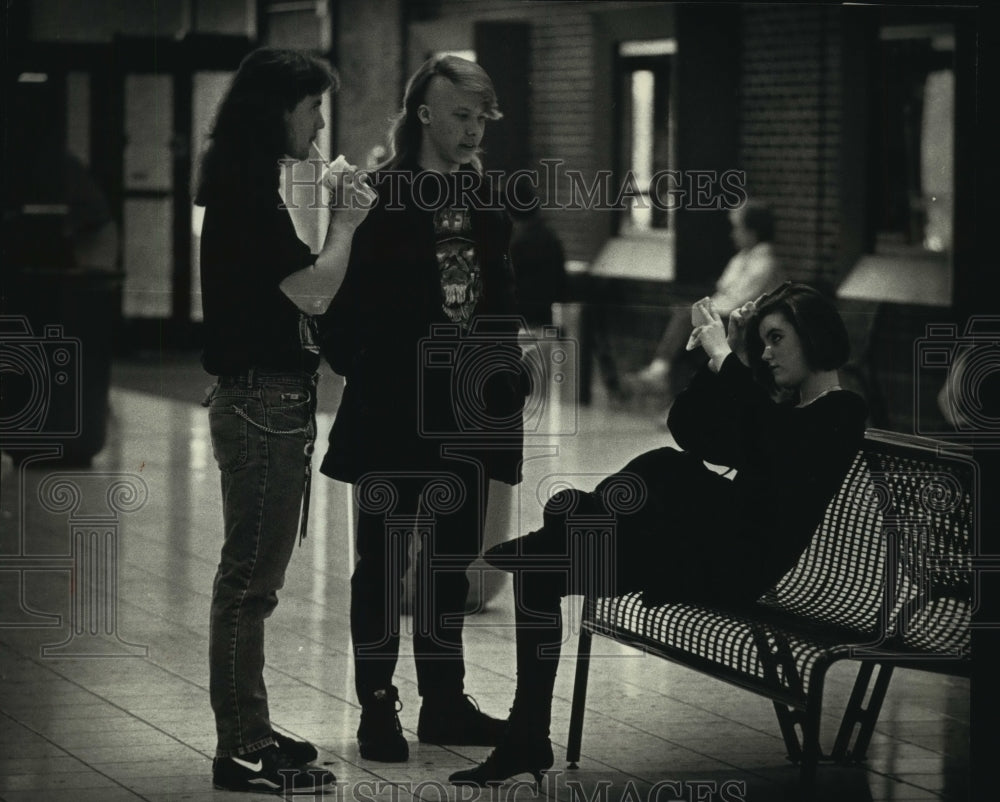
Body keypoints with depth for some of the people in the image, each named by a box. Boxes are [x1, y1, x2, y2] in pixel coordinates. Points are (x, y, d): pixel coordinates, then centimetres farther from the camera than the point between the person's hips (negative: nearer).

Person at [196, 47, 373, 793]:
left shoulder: (245, 191, 15)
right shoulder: (249, 196, -16)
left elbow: (295, 288, 15)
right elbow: (313, 291, -20)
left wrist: (340, 221, 8)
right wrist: (345, 222, -6)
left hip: (266, 400, 11)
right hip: (265, 401, -11)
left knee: (252, 577, 14)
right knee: (250, 580, -6)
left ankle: (249, 733, 22)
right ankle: (242, 751, -3)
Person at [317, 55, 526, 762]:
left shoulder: (484, 200, 10)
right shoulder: (380, 197, -8)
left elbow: (500, 298, 13)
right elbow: (346, 301, -10)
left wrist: (508, 376, 6)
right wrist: (356, 368, -15)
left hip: (466, 411, 6)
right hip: (394, 410, -6)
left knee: (451, 561, 13)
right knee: (384, 561, 3)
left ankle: (445, 702, 22)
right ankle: (378, 707, 9)